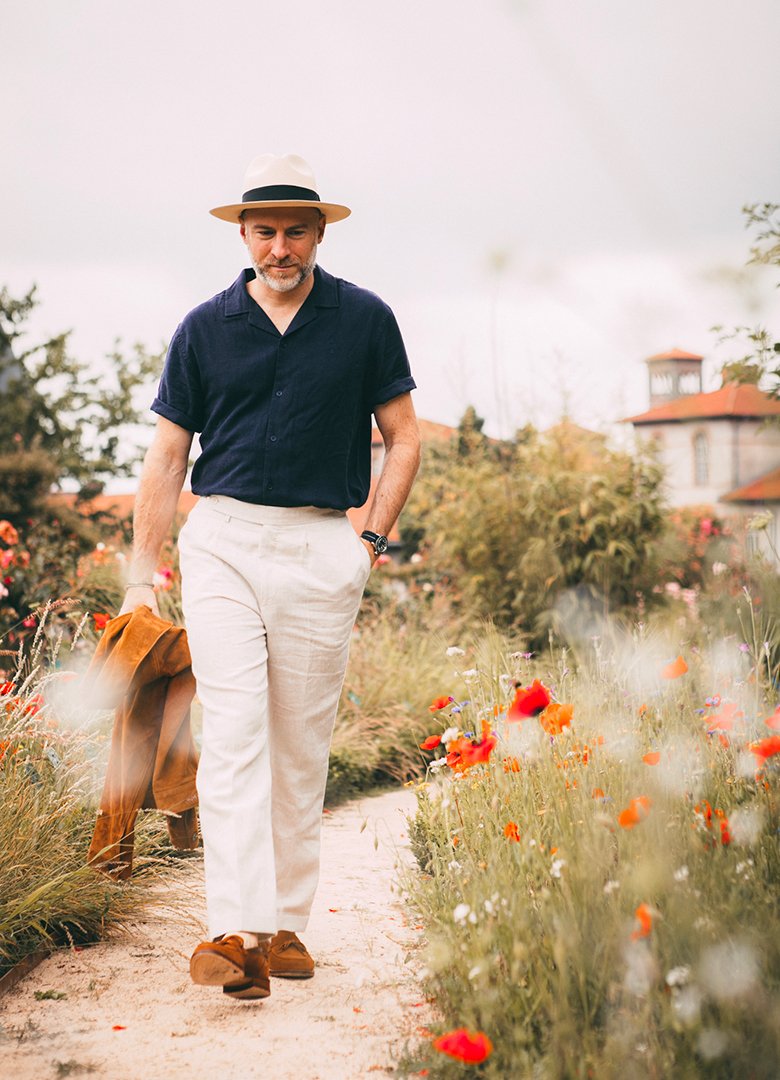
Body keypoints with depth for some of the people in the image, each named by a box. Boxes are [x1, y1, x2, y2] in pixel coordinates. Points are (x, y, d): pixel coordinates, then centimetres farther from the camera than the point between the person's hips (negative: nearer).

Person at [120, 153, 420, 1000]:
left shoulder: (364, 320, 5)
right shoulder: (205, 328, 6)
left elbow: (402, 438, 10)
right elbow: (167, 455, 9)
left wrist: (372, 539, -1)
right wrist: (141, 574, 4)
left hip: (322, 548, 1)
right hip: (221, 541, 0)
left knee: (302, 749, 6)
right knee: (232, 735, -11)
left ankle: (286, 924, 17)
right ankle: (235, 932, -16)